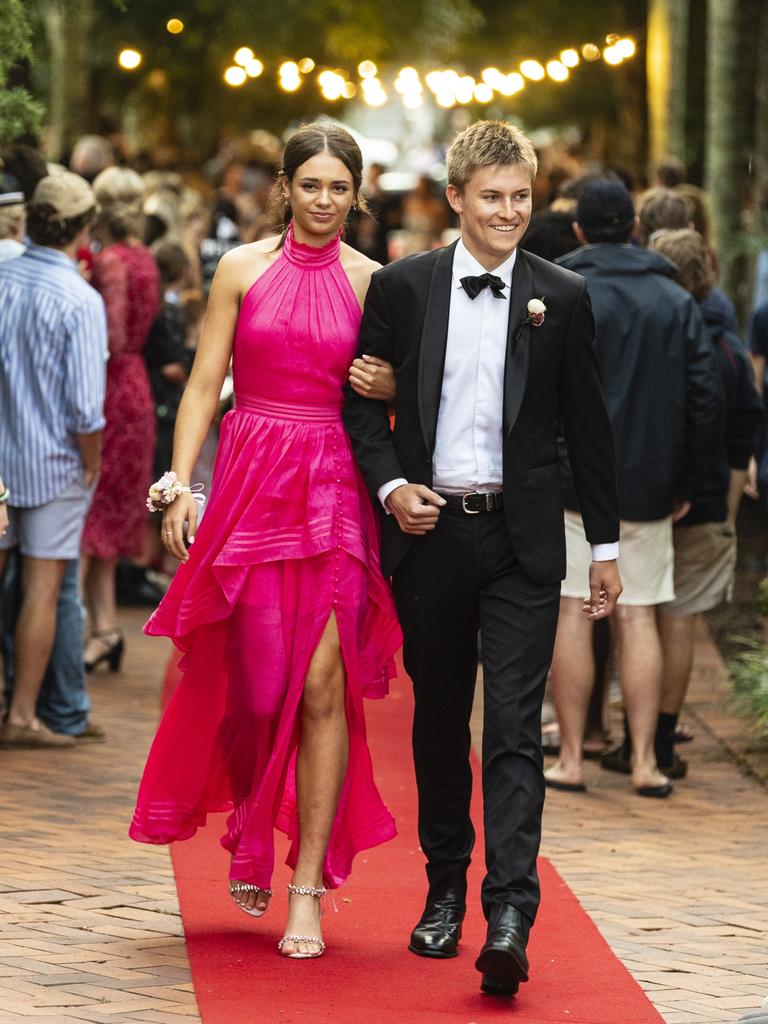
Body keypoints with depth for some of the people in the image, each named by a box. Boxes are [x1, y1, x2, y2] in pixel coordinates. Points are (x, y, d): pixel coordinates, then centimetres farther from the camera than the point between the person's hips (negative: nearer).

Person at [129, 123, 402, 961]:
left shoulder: (371, 281, 4)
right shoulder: (242, 270, 4)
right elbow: (204, 385, 2)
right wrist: (181, 482, -7)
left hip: (334, 494, -1)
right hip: (250, 483, 1)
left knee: (322, 687, -7)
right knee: (250, 681, 6)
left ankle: (308, 883, -1)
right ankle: (251, 839, 32)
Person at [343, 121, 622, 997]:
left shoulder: (561, 298, 2)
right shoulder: (402, 287, 2)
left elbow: (587, 427, 7)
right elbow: (363, 401, 7)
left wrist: (606, 545, 7)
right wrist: (390, 486, -9)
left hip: (521, 539, -2)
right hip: (429, 530, 2)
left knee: (514, 727, -10)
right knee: (438, 721, 13)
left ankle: (510, 917, -16)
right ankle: (445, 890, 27)